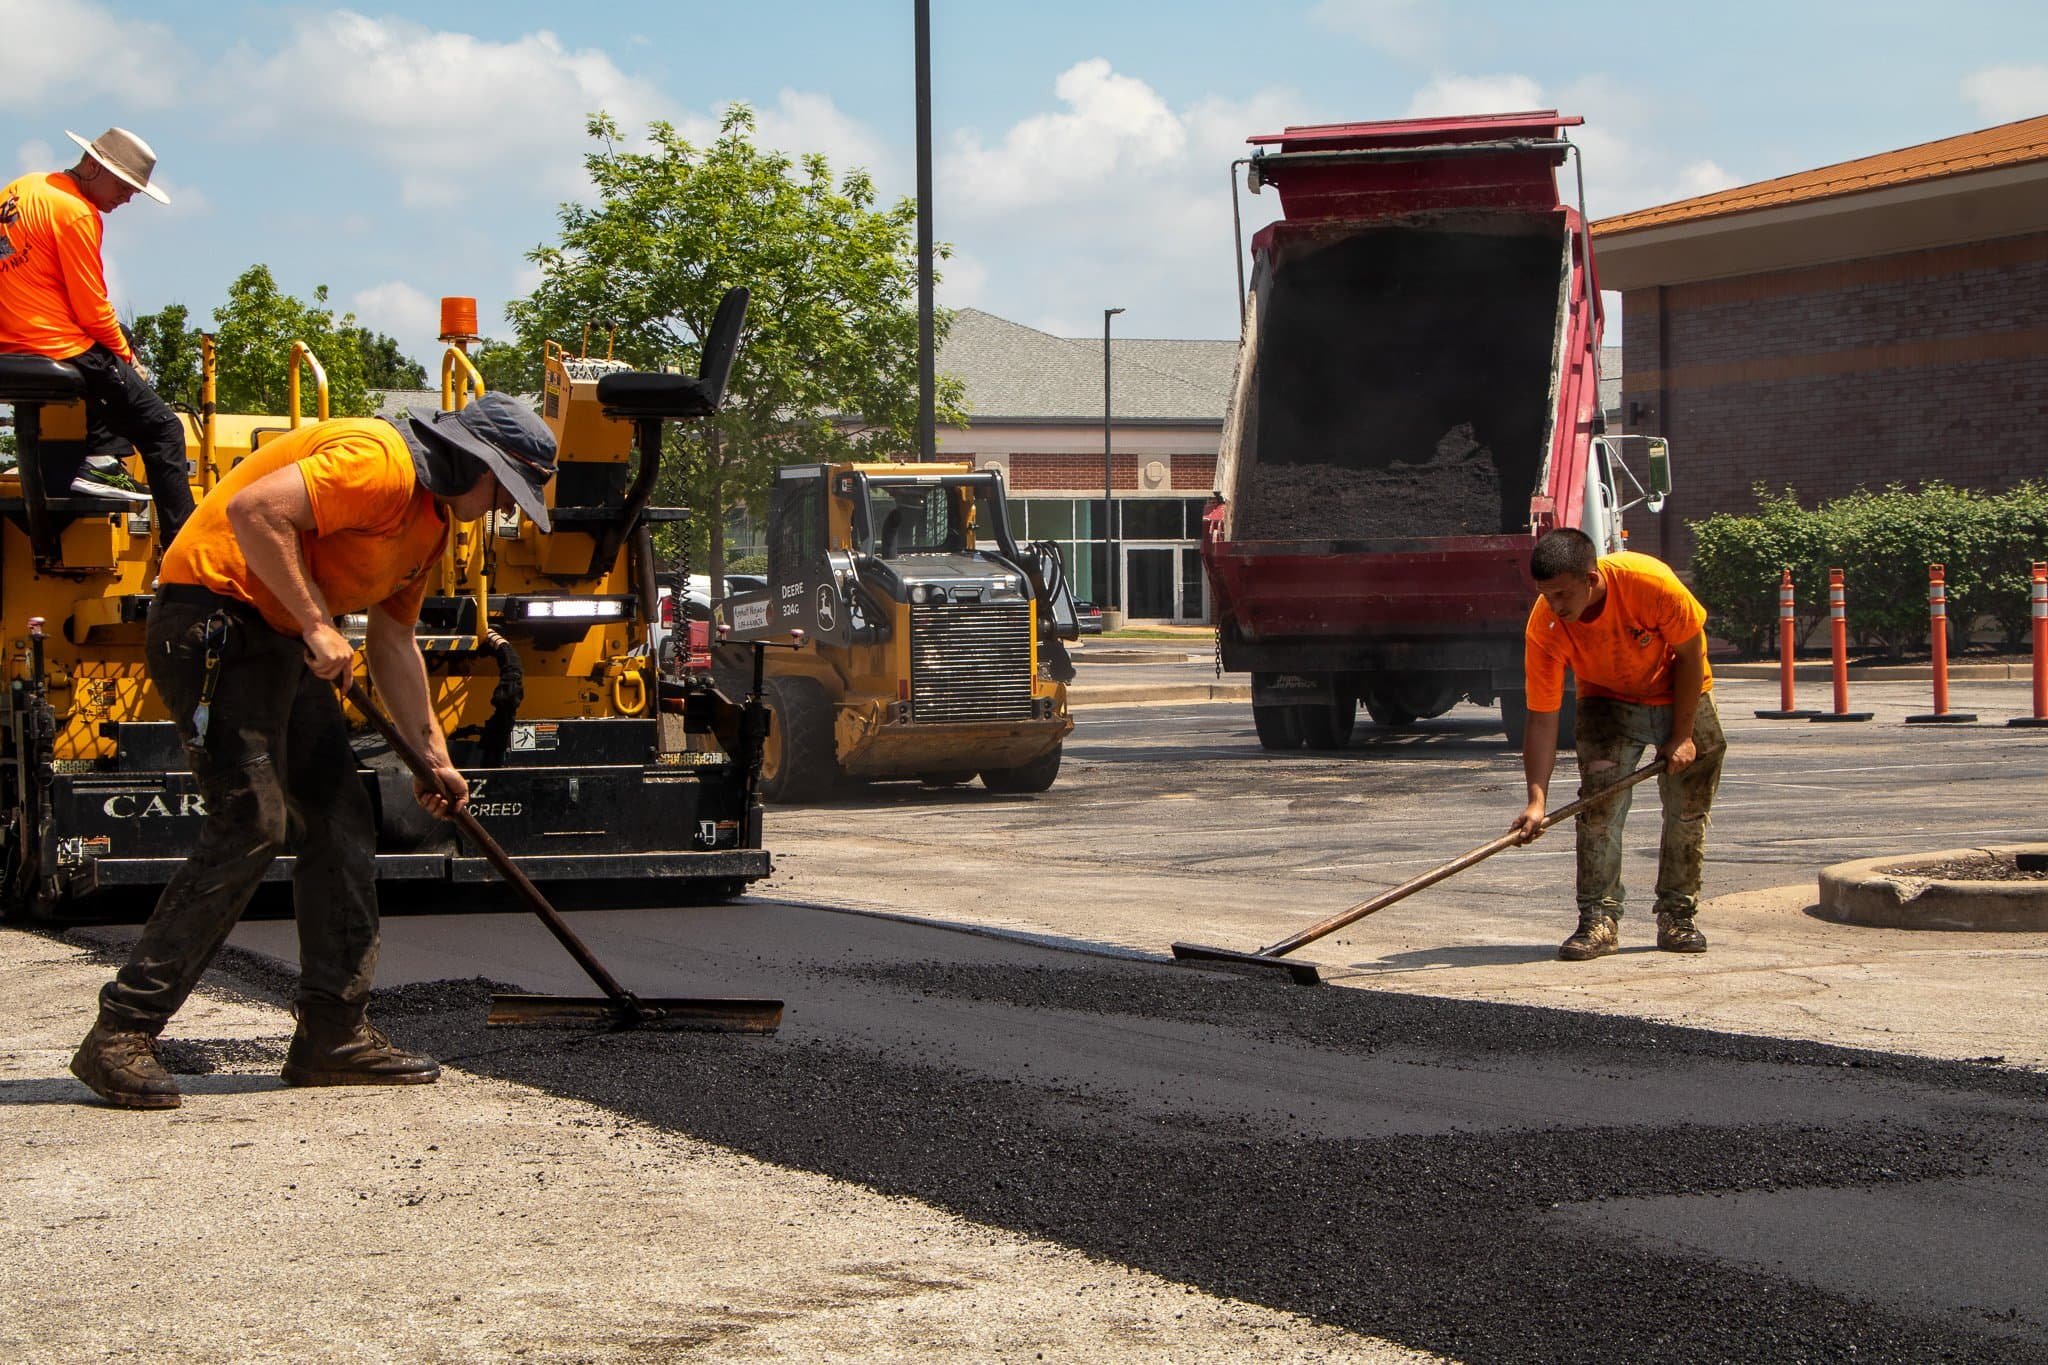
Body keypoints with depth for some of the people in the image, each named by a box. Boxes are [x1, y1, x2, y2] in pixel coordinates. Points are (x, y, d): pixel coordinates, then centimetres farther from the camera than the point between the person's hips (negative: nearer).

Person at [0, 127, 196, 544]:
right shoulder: (76, 213, -16)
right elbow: (91, 309, -15)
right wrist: (126, 357, 3)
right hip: (64, 350, -9)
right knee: (163, 431, -1)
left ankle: (100, 454, 26)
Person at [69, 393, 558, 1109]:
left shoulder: (433, 518, 17)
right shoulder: (379, 464, -16)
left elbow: (393, 642, 25)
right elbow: (255, 510, -28)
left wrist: (433, 754, 23)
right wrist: (316, 624, -24)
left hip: (283, 643, 11)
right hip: (216, 618, -11)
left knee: (342, 825, 8)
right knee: (250, 825, -17)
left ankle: (333, 1033, 14)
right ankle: (121, 1035, -14)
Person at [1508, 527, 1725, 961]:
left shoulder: (1649, 581, -36)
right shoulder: (1544, 627, -30)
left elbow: (1691, 654, -19)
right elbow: (1542, 718, -26)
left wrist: (1683, 734, -15)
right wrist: (1537, 799, -35)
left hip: (1681, 697, 0)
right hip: (1608, 702, 0)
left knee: (1688, 811, 1)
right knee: (1599, 805, -16)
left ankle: (1677, 917, 14)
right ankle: (1599, 920, -11)